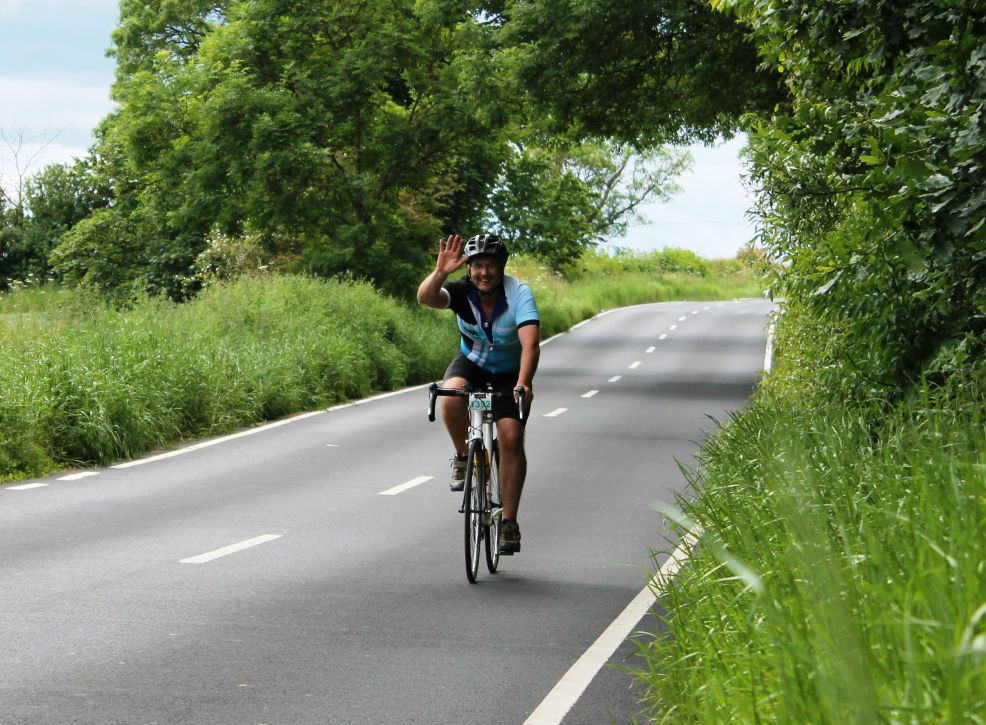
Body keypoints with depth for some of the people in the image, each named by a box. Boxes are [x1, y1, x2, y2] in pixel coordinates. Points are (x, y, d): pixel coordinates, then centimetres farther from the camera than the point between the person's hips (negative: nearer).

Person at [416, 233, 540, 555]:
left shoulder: (518, 293, -26)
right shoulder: (462, 291, -20)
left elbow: (530, 343, -39)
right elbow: (425, 298, -39)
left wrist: (523, 383, -53)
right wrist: (441, 272, -57)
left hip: (510, 374, -1)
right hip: (471, 363, 2)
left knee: (511, 437, -17)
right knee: (451, 395, -32)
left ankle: (509, 521, -7)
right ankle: (463, 456, -5)